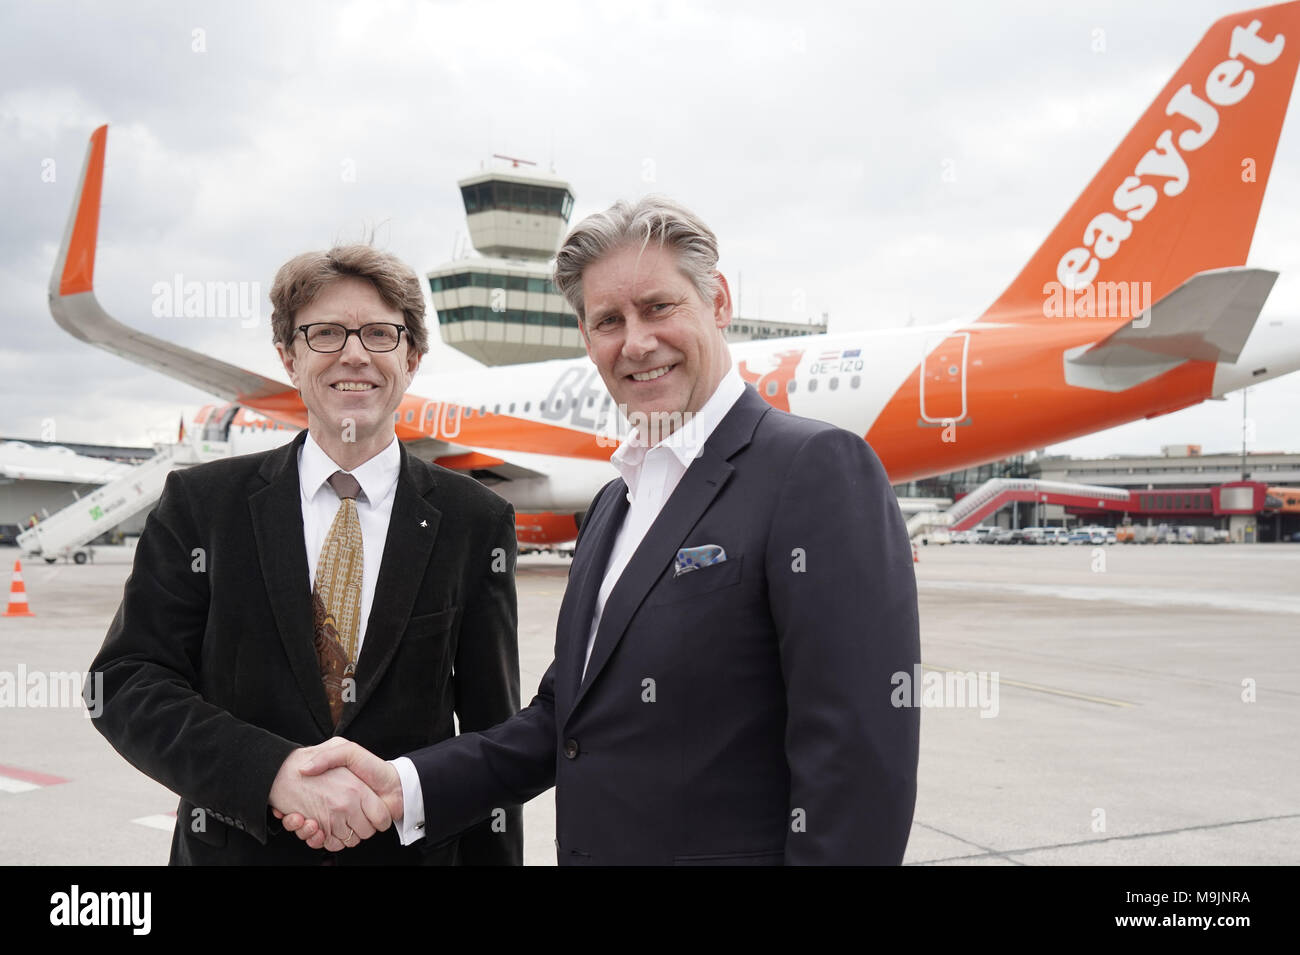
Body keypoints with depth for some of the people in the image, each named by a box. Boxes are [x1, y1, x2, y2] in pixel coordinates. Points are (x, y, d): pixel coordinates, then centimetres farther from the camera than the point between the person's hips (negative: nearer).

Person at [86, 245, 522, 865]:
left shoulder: (477, 522, -3)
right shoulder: (199, 504, -2)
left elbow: (492, 734, -1)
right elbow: (127, 681, -9)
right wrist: (277, 770, -23)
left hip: (412, 848, 0)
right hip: (232, 845, 0)